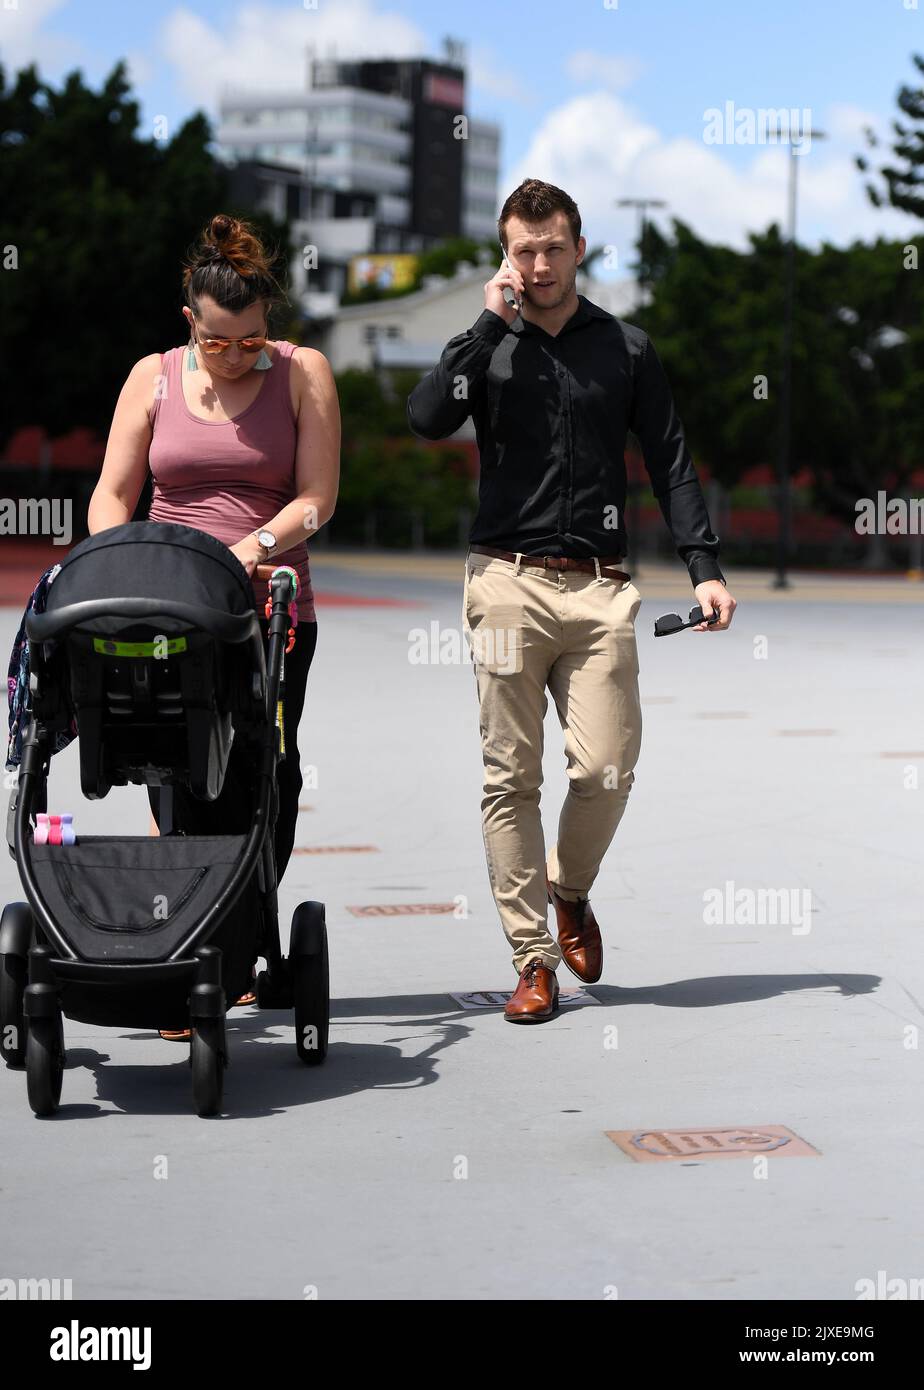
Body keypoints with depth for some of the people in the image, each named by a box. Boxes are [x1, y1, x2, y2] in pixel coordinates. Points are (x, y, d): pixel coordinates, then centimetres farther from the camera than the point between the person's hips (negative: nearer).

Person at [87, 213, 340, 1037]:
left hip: (271, 611, 0)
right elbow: (113, 492, 9)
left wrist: (252, 547, -18)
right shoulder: (154, 377, 8)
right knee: (179, 785, -6)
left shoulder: (303, 374, 4)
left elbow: (317, 497, -2)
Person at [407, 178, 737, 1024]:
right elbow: (427, 419, -8)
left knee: (607, 769, -8)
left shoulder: (626, 349, 12)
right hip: (507, 581, 0)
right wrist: (493, 321, -7)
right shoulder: (487, 346, 10)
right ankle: (533, 956, 3)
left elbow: (670, 461, 12)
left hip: (599, 587, 1)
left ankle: (570, 891, 21)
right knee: (511, 776, -2)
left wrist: (704, 565, 2)